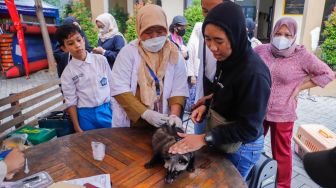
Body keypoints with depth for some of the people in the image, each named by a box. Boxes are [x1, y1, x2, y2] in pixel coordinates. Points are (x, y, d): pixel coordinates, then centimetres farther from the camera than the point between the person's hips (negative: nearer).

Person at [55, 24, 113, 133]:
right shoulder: (67, 73, -4)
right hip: (86, 115, -1)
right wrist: (77, 128, -4)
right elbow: (70, 102, -3)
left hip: (107, 110, 1)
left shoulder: (101, 60, -2)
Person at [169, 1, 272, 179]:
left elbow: (249, 128, -27)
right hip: (223, 140, 8)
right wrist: (207, 105, -6)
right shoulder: (227, 59, -6)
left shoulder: (254, 73, -31)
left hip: (241, 147, -7)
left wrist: (205, 139, -29)